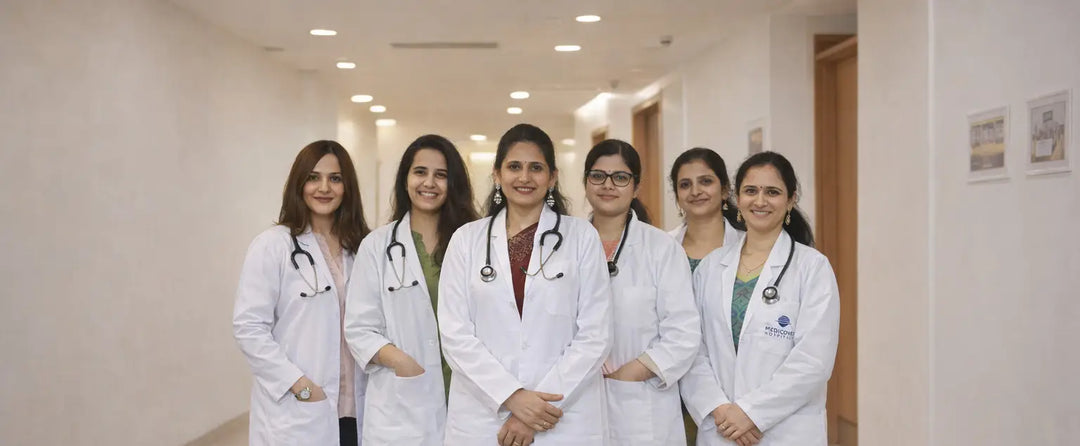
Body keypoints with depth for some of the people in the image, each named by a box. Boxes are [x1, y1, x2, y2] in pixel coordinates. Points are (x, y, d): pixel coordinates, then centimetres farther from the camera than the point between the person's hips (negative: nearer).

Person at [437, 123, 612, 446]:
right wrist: (512, 397, -14)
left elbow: (595, 334, -4)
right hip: (482, 420, 1)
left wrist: (541, 404, -12)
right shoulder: (466, 239, 5)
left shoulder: (582, 237, 1)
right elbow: (455, 333, -2)